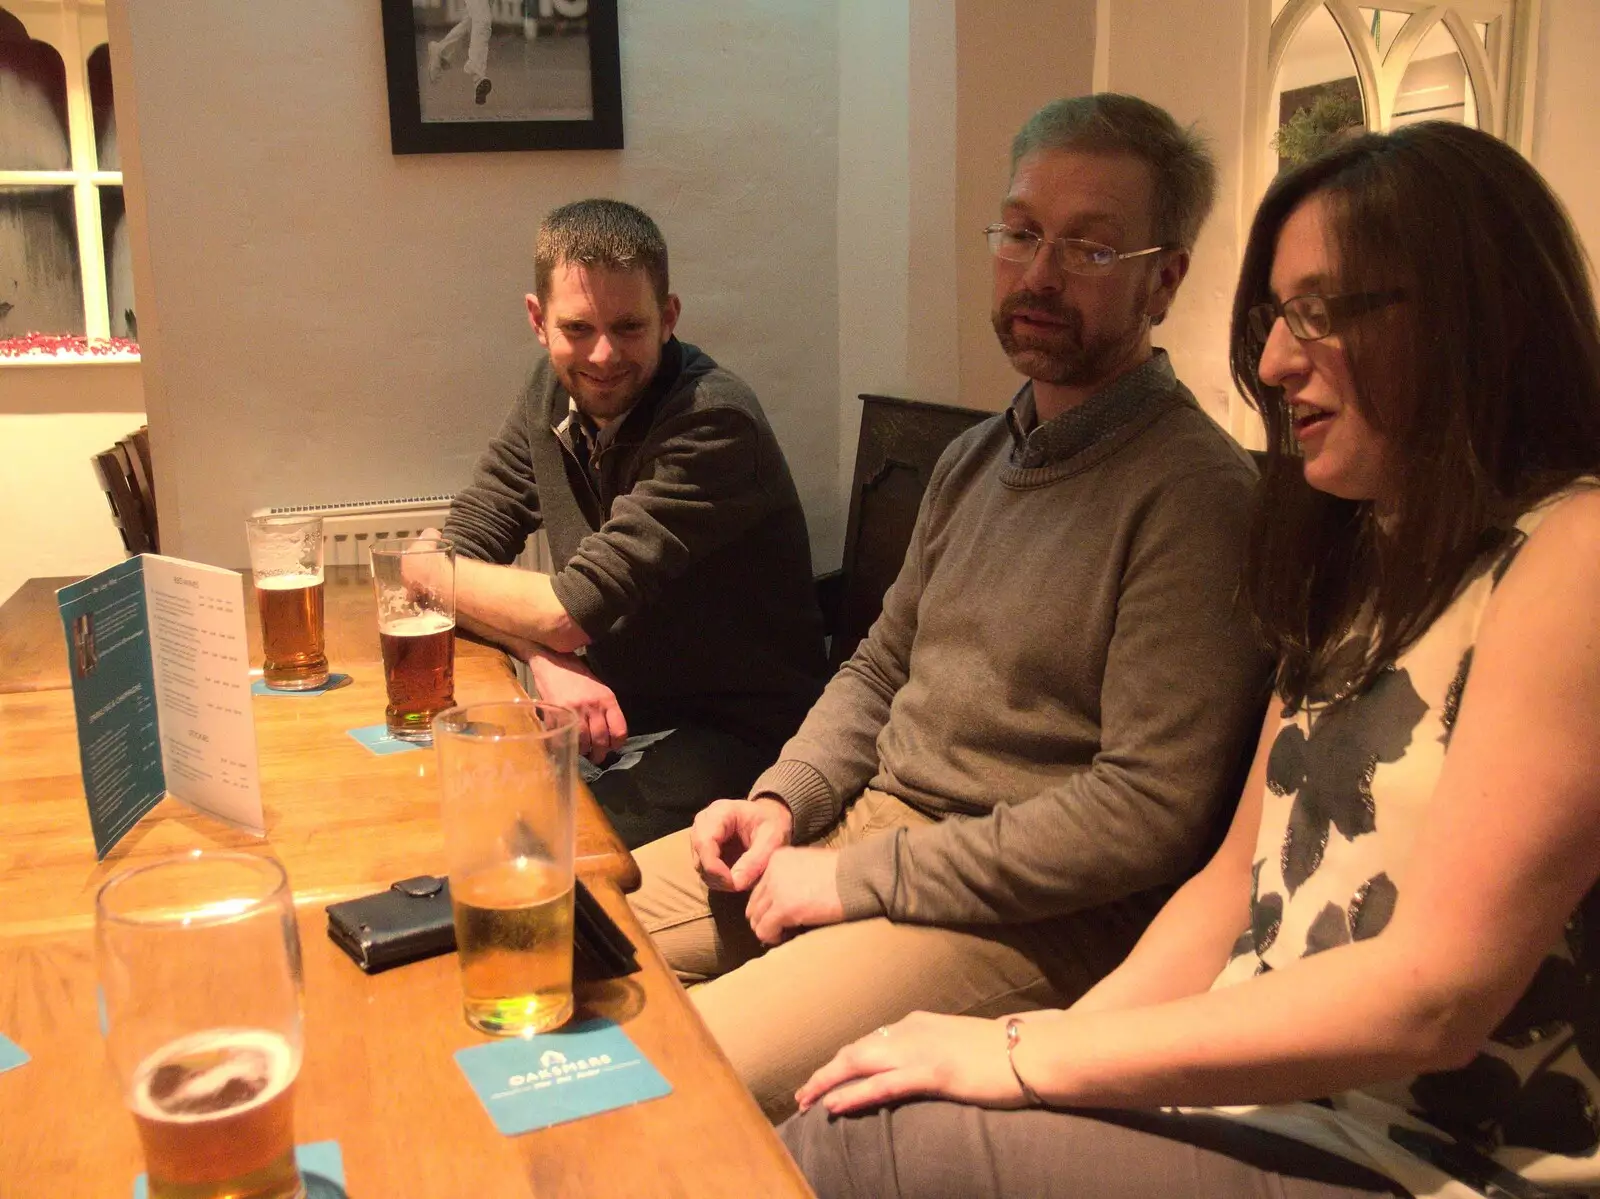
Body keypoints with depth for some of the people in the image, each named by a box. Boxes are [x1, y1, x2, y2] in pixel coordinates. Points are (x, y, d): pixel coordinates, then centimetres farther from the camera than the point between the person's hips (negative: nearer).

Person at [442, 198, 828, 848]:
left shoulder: (713, 421, -22)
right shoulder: (555, 391, 3)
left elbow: (571, 611, -24)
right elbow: (457, 546, 1)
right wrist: (545, 658, -18)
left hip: (736, 737, -6)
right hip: (613, 706, 7)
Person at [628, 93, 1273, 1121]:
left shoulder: (1195, 494, -16)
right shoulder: (975, 459, 12)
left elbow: (1151, 806, -21)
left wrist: (861, 878, -18)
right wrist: (784, 801, 1)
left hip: (1031, 911, -8)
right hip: (872, 811, 8)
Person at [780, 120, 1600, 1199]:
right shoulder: (1361, 561, 13)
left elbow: (1435, 995, -21)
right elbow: (1240, 883, 10)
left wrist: (1034, 1058, -17)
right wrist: (1057, 1042, -5)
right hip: (1256, 1094, 7)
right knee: (850, 1110, -10)